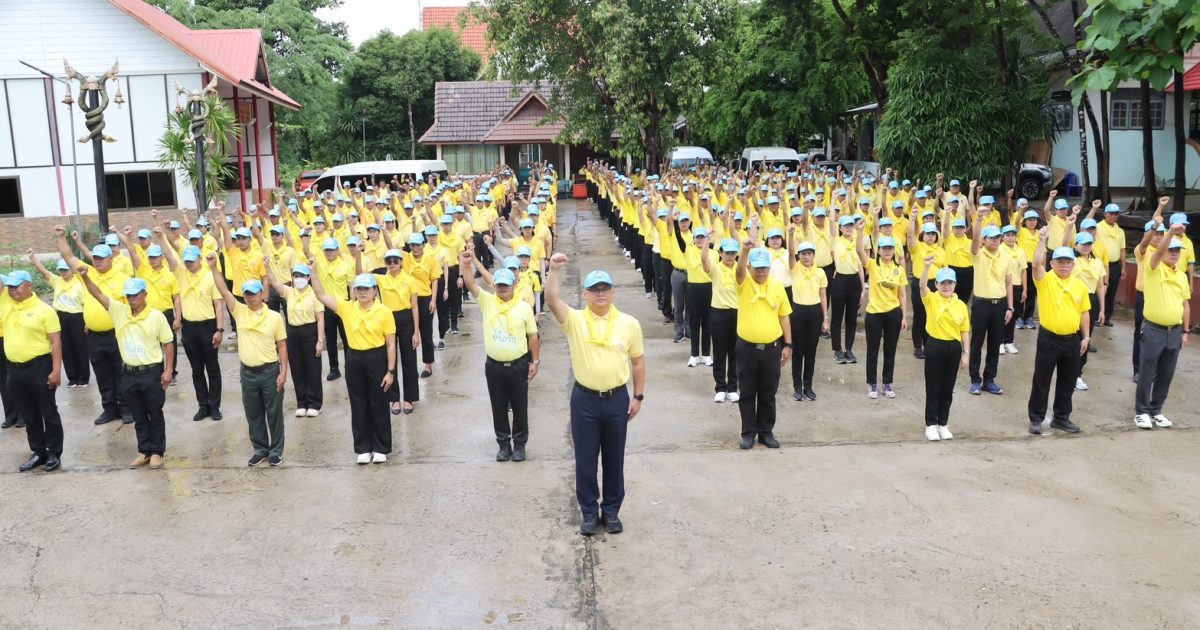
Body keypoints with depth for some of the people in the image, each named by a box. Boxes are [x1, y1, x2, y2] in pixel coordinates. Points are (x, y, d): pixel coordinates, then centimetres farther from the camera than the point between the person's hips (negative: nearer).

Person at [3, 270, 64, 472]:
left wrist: (56, 370, -14)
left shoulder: (44, 309, -9)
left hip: (39, 366, -6)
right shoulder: (6, 303, 6)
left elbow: (56, 342, -9)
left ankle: (54, 453, 15)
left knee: (48, 412, 5)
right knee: (28, 415, 14)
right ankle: (38, 452, 25)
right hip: (14, 368, 6)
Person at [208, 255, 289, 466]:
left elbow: (282, 346, -3)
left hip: (270, 371, -3)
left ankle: (276, 450, 18)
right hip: (247, 372, 3)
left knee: (274, 413, 6)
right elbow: (224, 291, -7)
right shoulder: (239, 312, 1)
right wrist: (214, 268, -19)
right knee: (253, 414, 12)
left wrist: (283, 371, -7)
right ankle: (260, 449, 26)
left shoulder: (275, 317, -6)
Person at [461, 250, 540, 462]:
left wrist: (535, 361, 0)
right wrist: (465, 263, -29)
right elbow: (470, 283, -14)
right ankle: (504, 444, 25)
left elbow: (533, 336, 2)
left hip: (518, 365, -1)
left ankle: (519, 444, 23)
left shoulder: (524, 307, -3)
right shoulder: (487, 301, -1)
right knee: (499, 408, 11)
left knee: (520, 407, 9)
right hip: (494, 365, 1)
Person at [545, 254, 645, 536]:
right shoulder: (574, 320, -5)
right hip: (584, 399, 0)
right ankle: (589, 512, 23)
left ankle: (611, 510, 27)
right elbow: (552, 300, -23)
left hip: (617, 398, 1)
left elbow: (638, 361, 6)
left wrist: (638, 396, 5)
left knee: (614, 458, 12)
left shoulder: (629, 323, -2)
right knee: (585, 459, 8)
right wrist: (554, 269, -36)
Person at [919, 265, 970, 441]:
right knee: (933, 388, 3)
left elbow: (965, 331, 8)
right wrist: (927, 266, -39)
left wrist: (965, 353, 4)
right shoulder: (931, 299, -3)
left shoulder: (961, 305, 5)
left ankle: (943, 424, 23)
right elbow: (922, 285, -24)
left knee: (948, 389, 11)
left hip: (954, 348, 3)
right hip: (935, 346, -3)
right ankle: (931, 425, 13)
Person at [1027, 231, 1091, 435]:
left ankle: (1061, 418, 24)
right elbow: (1036, 264, -27)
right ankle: (1036, 418, 12)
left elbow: (1084, 312, 11)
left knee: (1067, 382, 12)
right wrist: (1042, 240, -31)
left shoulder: (1080, 285, 6)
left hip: (1072, 340, 4)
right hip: (1049, 338, -4)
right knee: (1041, 380, 2)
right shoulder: (1045, 280, -6)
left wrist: (1086, 336, 8)